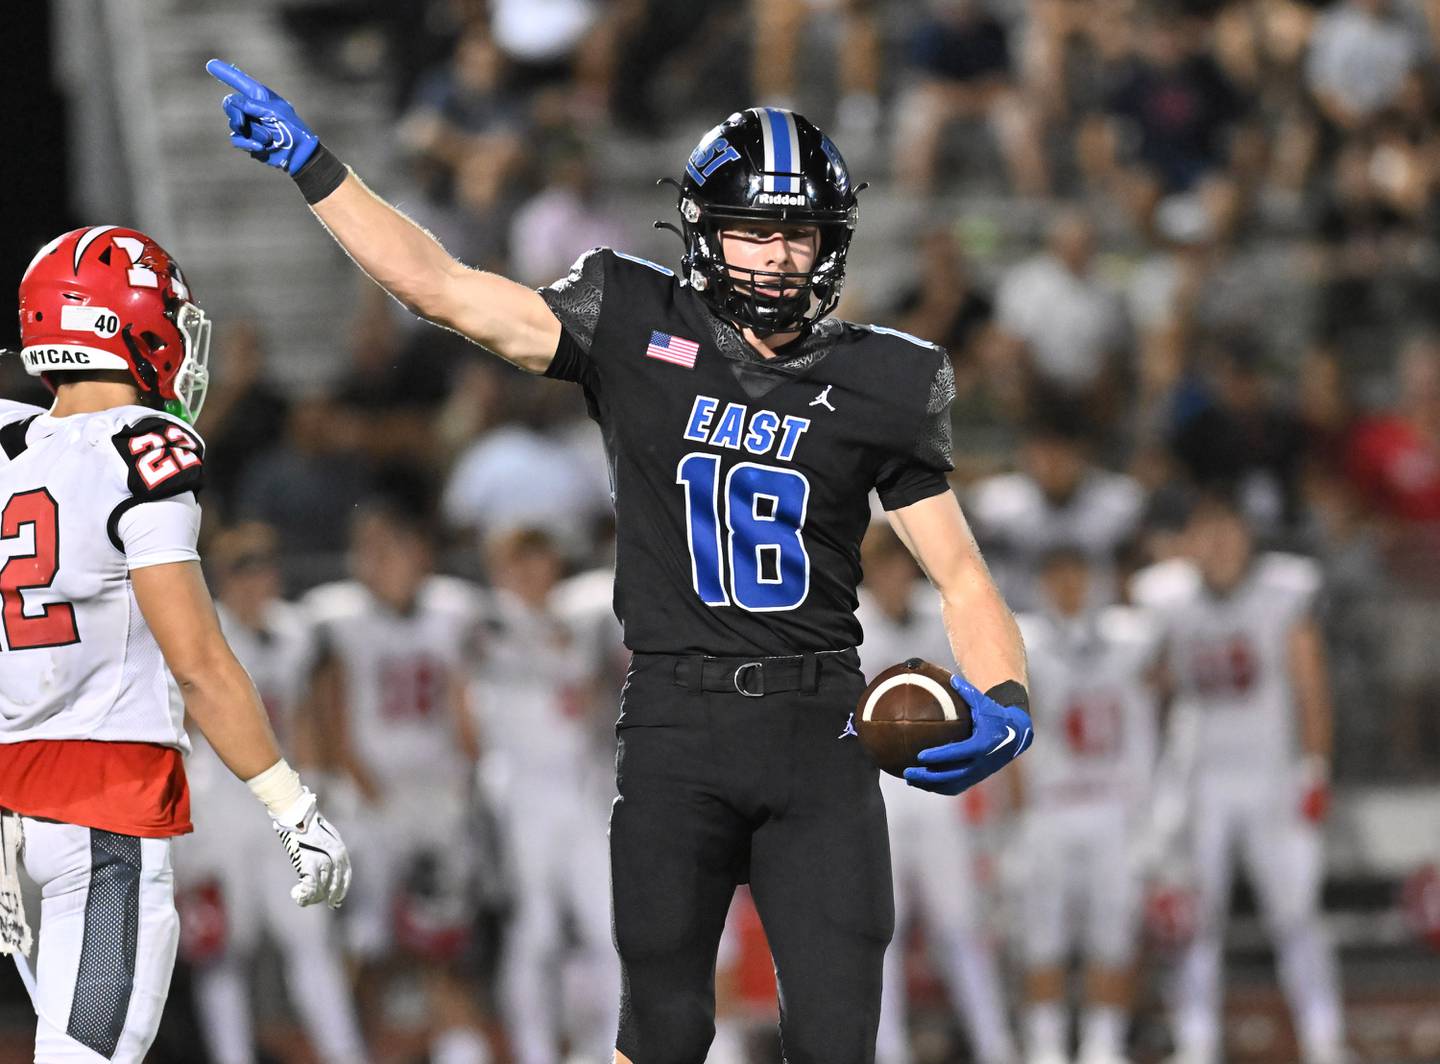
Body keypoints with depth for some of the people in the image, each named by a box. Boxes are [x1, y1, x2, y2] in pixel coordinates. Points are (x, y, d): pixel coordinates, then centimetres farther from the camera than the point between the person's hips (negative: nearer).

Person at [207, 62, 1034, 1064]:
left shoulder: (878, 385, 3)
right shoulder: (638, 330, 1)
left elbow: (960, 574, 5)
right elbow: (439, 286, 0)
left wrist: (1006, 702, -13)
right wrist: (311, 167, -2)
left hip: (817, 732, 0)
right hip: (676, 723, 0)